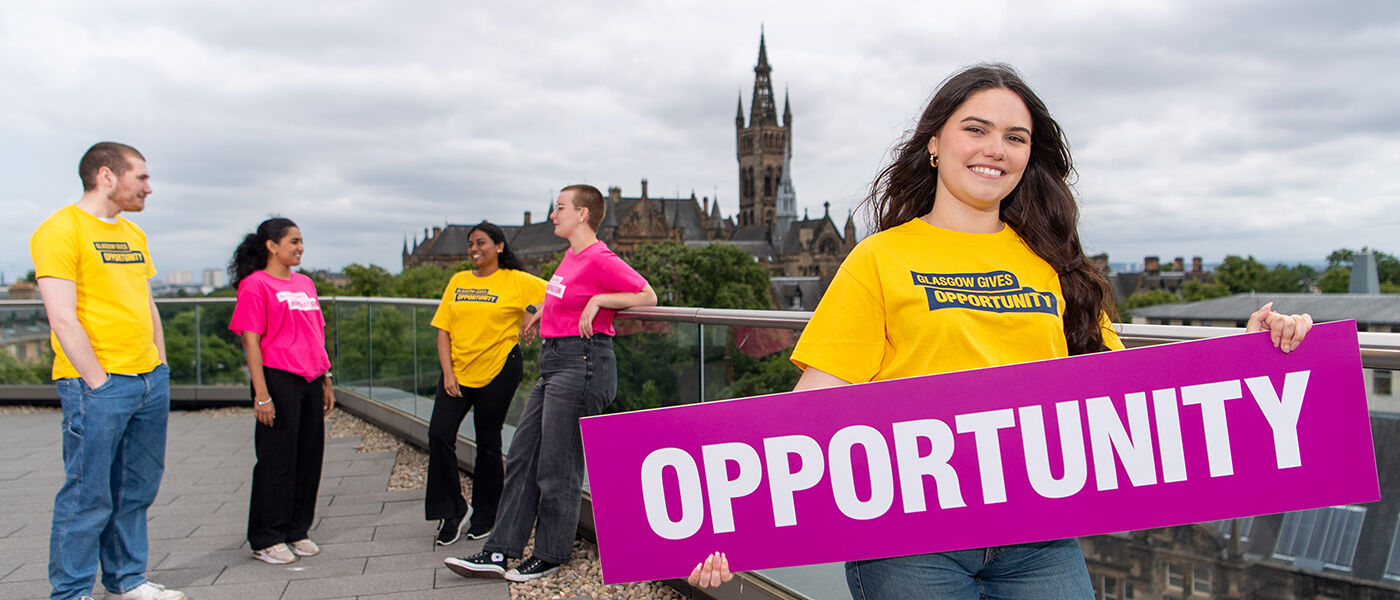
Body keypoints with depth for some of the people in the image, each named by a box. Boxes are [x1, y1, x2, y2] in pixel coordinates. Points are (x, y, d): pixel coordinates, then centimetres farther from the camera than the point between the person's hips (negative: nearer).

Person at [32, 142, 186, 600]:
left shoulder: (134, 234, 17)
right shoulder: (61, 229, -8)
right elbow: (63, 319, -14)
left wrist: (161, 368, 14)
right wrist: (98, 382, -15)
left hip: (151, 382, 8)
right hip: (98, 386, -8)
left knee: (137, 492, 14)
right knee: (89, 497, 0)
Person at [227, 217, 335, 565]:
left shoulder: (305, 283, 15)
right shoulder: (255, 285, -6)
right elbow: (251, 341, -11)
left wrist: (326, 381, 17)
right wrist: (261, 393, -16)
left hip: (310, 382, 7)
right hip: (277, 380, -7)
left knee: (309, 457, 10)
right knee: (277, 460, 0)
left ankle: (296, 531, 23)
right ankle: (266, 540, 12)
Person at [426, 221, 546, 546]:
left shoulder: (517, 282, -2)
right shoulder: (458, 282, 11)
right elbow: (443, 329, 8)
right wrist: (447, 372, -1)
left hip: (497, 371, -4)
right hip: (457, 371, 4)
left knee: (488, 443, 5)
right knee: (439, 434, -6)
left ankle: (485, 515, 22)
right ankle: (451, 510, 11)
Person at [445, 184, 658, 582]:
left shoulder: (600, 259, -13)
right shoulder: (571, 255, 14)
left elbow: (647, 296, -12)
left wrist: (598, 301, -18)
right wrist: (545, 310, 21)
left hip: (582, 364, -10)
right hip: (554, 362, 10)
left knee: (557, 467, 0)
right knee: (522, 456, 10)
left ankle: (550, 555, 18)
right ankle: (499, 552, 18)